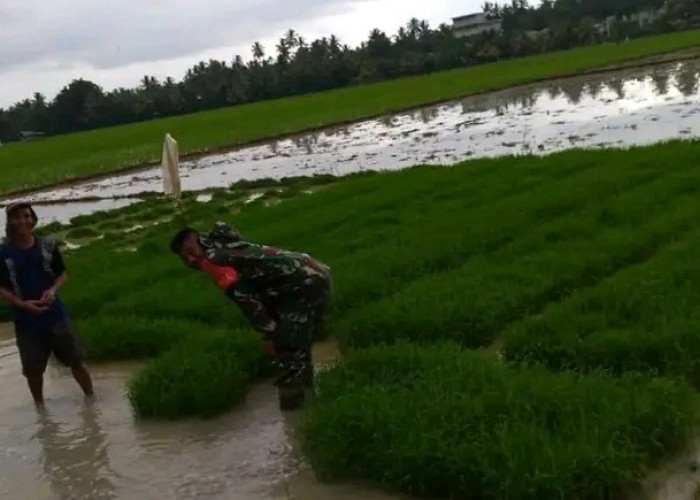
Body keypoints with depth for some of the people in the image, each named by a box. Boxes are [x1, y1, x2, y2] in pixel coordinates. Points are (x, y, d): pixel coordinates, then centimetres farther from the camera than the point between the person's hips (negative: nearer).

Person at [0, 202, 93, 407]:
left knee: (76, 360, 10)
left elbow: (62, 274, 6)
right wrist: (23, 304, -18)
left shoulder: (48, 245, -4)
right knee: (33, 370, 12)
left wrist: (53, 290, -14)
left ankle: (91, 397, 27)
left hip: (56, 315, 1)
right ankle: (40, 406, 33)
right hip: (26, 321, -1)